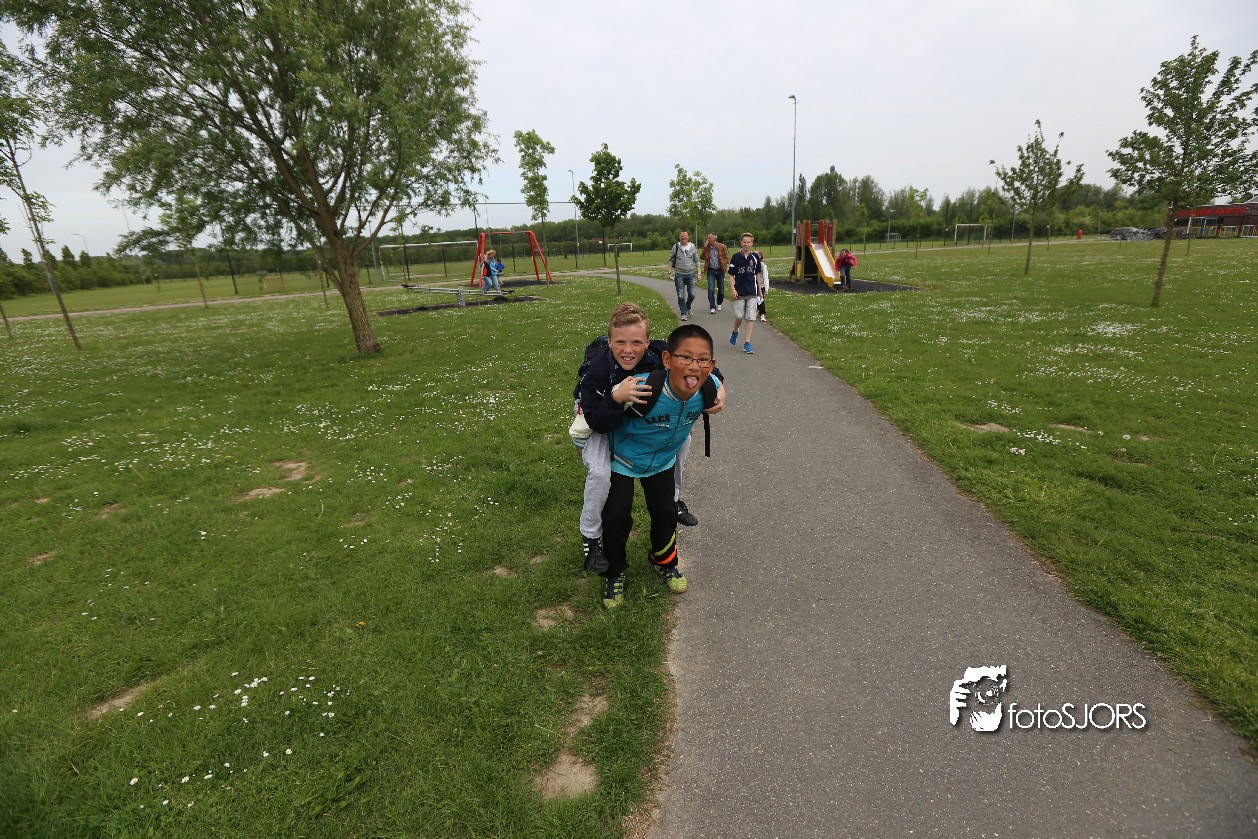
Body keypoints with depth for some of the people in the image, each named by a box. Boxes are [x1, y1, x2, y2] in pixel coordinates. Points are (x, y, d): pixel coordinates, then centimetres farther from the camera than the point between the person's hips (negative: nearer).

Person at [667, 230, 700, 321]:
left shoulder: (693, 247, 5)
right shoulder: (676, 247, 0)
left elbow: (697, 261, 10)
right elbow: (671, 260, 6)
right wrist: (670, 272, -3)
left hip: (690, 274, 1)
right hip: (679, 274, -1)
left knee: (692, 294, -2)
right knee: (681, 295, -2)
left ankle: (688, 307, 27)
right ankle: (683, 313, 8)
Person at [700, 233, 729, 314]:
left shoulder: (722, 247, -2)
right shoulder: (706, 248, 2)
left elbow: (727, 258, 3)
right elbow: (701, 258, -6)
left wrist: (724, 266, -8)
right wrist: (705, 248, -13)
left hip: (720, 270, 0)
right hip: (711, 271, 0)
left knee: (721, 290, 9)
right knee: (711, 289, -10)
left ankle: (719, 304, 32)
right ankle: (712, 307, -6)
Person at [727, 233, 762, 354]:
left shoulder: (755, 257, 3)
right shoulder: (736, 257, -2)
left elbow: (757, 274, 12)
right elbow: (731, 275, 0)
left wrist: (759, 290, 15)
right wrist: (732, 289, -10)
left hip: (752, 293, 2)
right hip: (739, 292, -1)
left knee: (750, 318, -2)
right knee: (739, 317, 0)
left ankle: (747, 343, 2)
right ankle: (735, 332, 33)